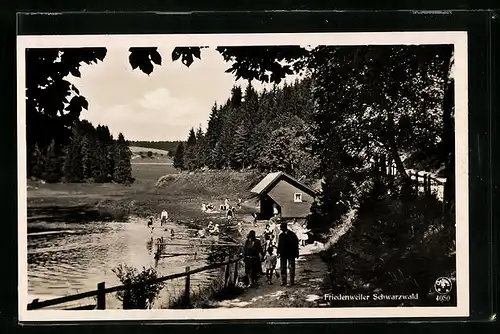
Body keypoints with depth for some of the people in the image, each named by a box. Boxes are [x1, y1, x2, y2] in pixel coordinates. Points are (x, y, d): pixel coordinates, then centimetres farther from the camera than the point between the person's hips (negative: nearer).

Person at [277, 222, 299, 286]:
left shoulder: (292, 234, -3)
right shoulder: (281, 235, 9)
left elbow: (296, 244, -1)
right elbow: (279, 244, 13)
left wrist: (296, 253, -4)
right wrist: (278, 252, 7)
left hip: (291, 254, -4)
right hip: (283, 254, 4)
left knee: (291, 268, 0)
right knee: (282, 268, 4)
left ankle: (292, 281, 5)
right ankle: (283, 281, 9)